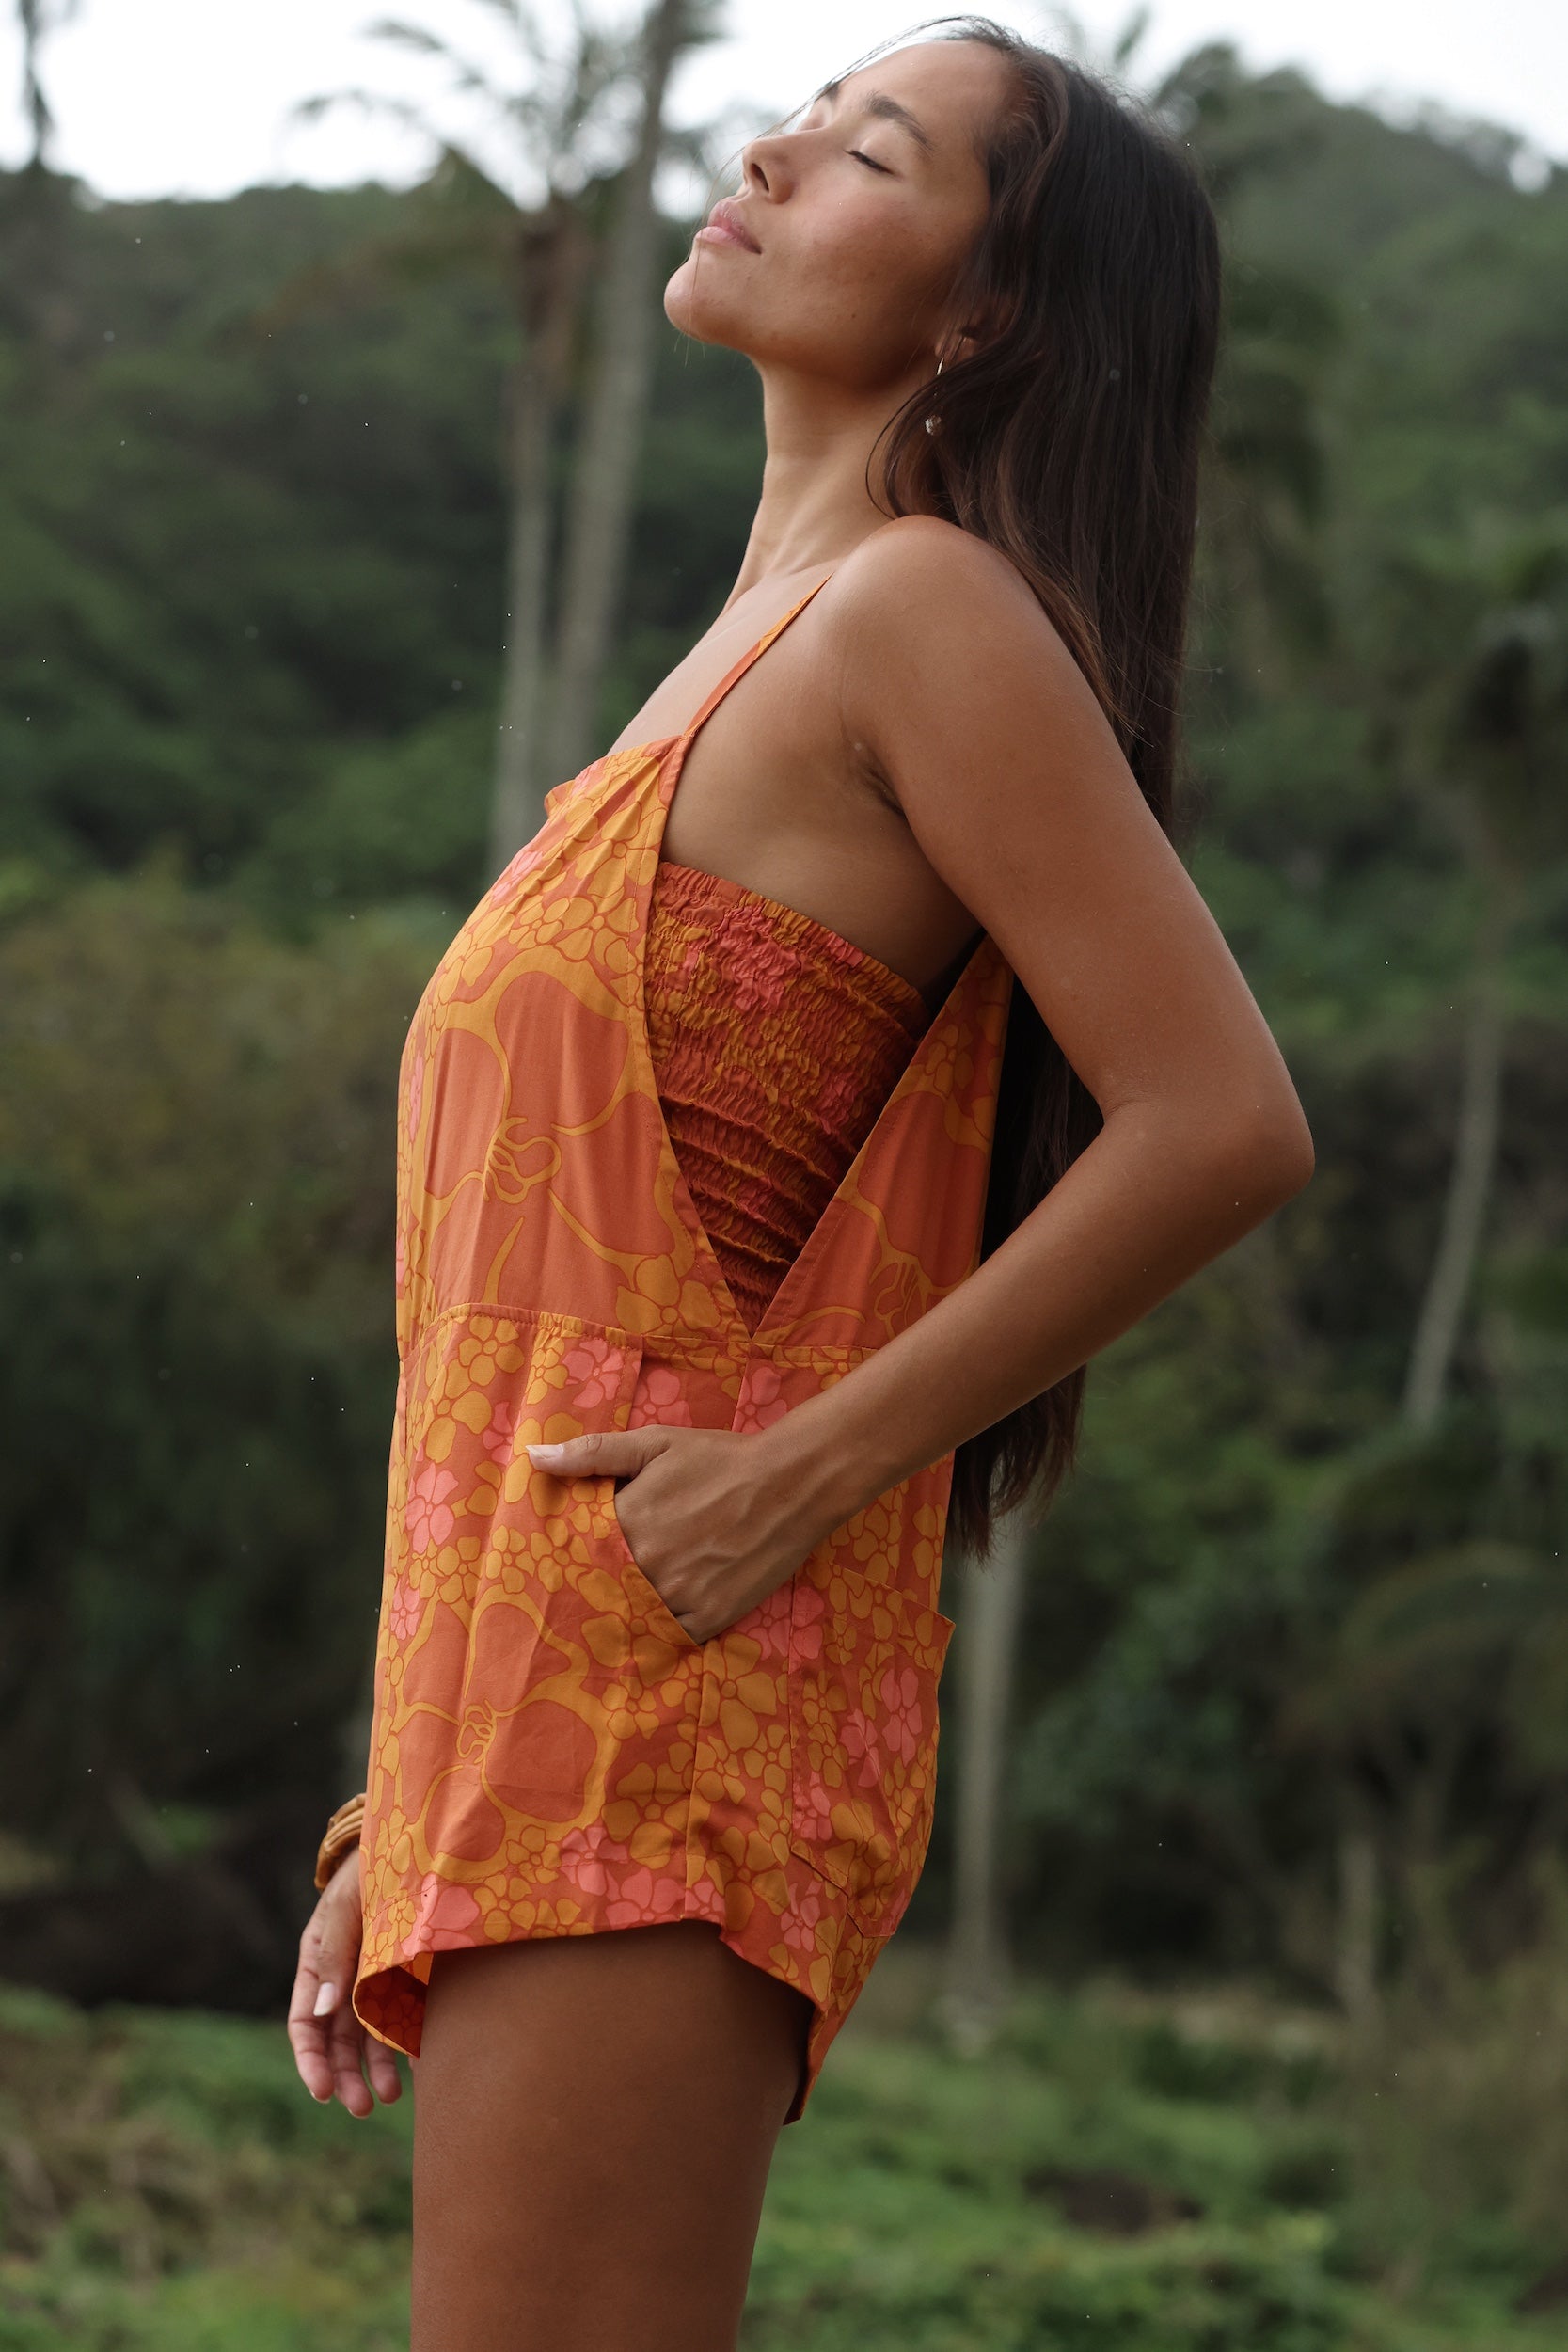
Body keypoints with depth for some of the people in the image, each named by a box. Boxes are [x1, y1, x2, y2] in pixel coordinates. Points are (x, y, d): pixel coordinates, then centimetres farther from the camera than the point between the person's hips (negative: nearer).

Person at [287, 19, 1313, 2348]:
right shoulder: (748, 669, 22)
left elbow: (1225, 1125, -16)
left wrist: (808, 1472, -13)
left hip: (670, 1686, -9)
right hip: (537, 1714, 9)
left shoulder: (928, 611, -5)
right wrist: (396, 1837, 19)